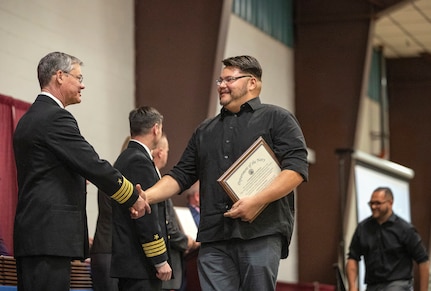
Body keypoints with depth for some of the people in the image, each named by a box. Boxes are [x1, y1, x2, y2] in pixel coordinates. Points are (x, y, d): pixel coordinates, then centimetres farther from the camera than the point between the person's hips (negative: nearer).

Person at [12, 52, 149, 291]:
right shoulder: (56, 118, -11)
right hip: (50, 235, -10)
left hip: (32, 233, 10)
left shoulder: (30, 118, 20)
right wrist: (133, 197, -1)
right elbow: (94, 166, -13)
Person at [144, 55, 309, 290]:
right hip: (214, 238, 5)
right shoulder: (205, 131, 23)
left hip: (261, 233, -4)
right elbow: (181, 175, 20)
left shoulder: (277, 119, 6)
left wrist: (257, 200, -18)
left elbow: (296, 169, -5)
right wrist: (146, 196, 2)